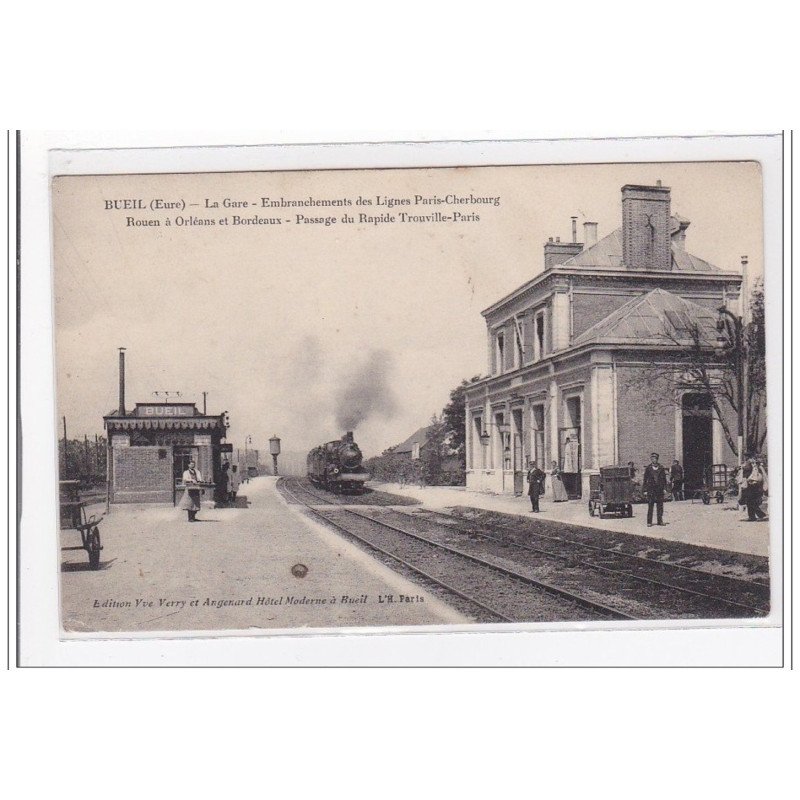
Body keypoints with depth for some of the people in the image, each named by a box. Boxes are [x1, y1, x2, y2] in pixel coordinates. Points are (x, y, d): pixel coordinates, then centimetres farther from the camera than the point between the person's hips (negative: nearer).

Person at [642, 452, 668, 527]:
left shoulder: (661, 468, 5)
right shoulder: (648, 468, 1)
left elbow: (664, 479, 10)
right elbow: (645, 479, 3)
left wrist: (665, 488, 2)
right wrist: (645, 490, -2)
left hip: (660, 489, 2)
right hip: (651, 489, -2)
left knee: (660, 506, 4)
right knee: (650, 506, -2)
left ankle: (660, 520, 15)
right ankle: (649, 522, 3)